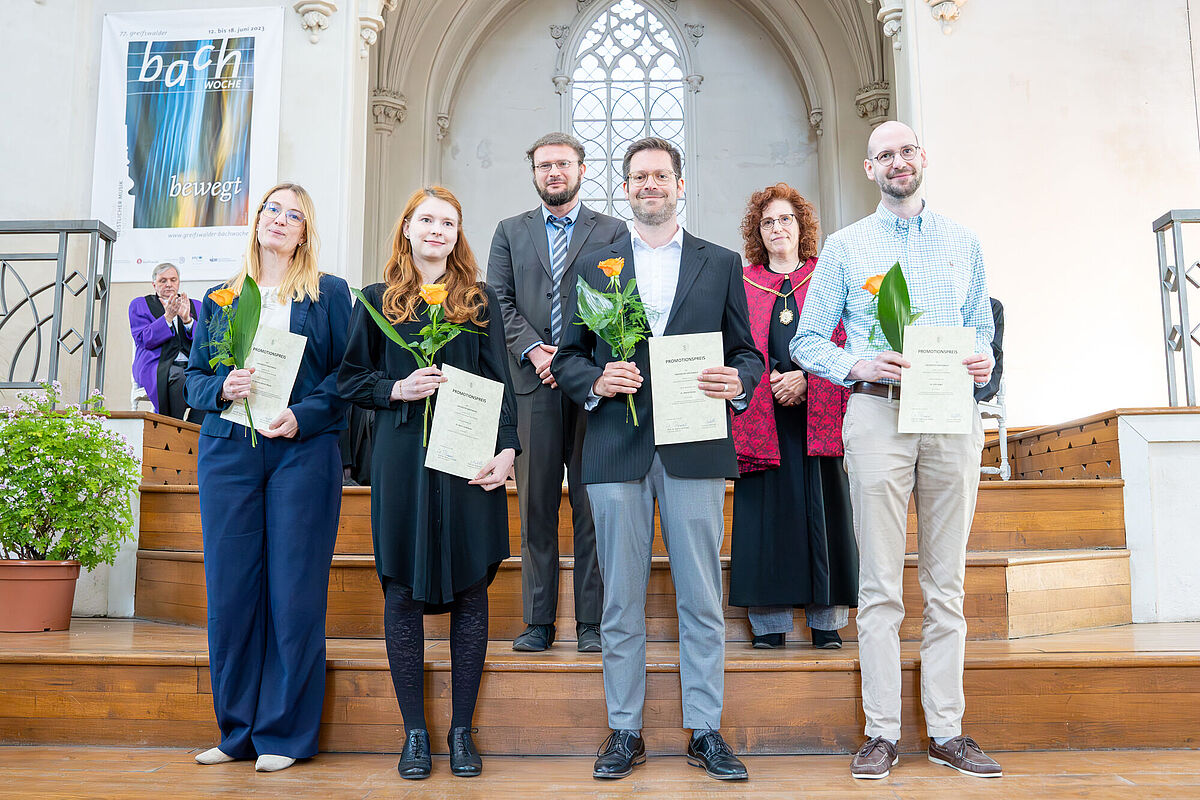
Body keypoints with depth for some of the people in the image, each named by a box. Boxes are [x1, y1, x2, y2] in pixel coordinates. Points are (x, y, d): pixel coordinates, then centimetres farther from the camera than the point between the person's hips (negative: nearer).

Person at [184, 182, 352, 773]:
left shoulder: (329, 293, 8)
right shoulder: (220, 298, 18)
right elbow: (194, 376, 15)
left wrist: (303, 416, -14)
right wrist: (222, 388, -7)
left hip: (303, 452, -3)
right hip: (228, 451, 3)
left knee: (294, 590, -2)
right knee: (229, 589, 3)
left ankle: (284, 734, 10)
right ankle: (238, 731, 18)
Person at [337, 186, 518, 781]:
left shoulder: (480, 302, 11)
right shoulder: (377, 300, 11)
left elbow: (499, 383, 4)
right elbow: (350, 379, 11)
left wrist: (506, 449, -10)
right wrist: (397, 389, -9)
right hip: (402, 461, 0)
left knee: (470, 592, 3)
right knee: (403, 593, 3)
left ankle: (462, 730, 16)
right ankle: (414, 732, 16)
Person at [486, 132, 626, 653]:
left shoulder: (612, 232, 11)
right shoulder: (510, 232, 17)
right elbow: (499, 302, 8)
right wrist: (534, 351, -7)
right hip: (532, 381, 2)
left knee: (591, 503, 0)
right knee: (536, 504, 4)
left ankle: (592, 621, 8)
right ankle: (538, 621, 12)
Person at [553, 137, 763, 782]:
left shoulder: (722, 264, 12)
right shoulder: (593, 266, 12)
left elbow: (746, 352, 11)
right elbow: (567, 358, 10)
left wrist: (737, 381, -11)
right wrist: (596, 381, -10)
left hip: (695, 449, 0)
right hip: (616, 450, 1)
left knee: (702, 599, 4)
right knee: (621, 601, 6)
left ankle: (705, 730, 18)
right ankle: (624, 732, 20)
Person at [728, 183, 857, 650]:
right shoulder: (742, 284, 13)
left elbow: (843, 345, 4)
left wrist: (806, 378, -11)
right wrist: (771, 381, -10)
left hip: (816, 415, 0)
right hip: (761, 415, 0)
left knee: (821, 509, -1)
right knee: (767, 511, -2)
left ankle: (826, 621, 7)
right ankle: (769, 624, 4)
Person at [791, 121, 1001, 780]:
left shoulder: (963, 243, 18)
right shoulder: (844, 246, 10)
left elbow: (982, 328, 20)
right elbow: (807, 341, 7)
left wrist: (983, 362, -3)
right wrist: (858, 366, -11)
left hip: (953, 416, 3)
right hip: (878, 413, -2)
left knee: (947, 582, 6)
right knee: (880, 584, -2)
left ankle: (947, 731, 14)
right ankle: (882, 733, 7)